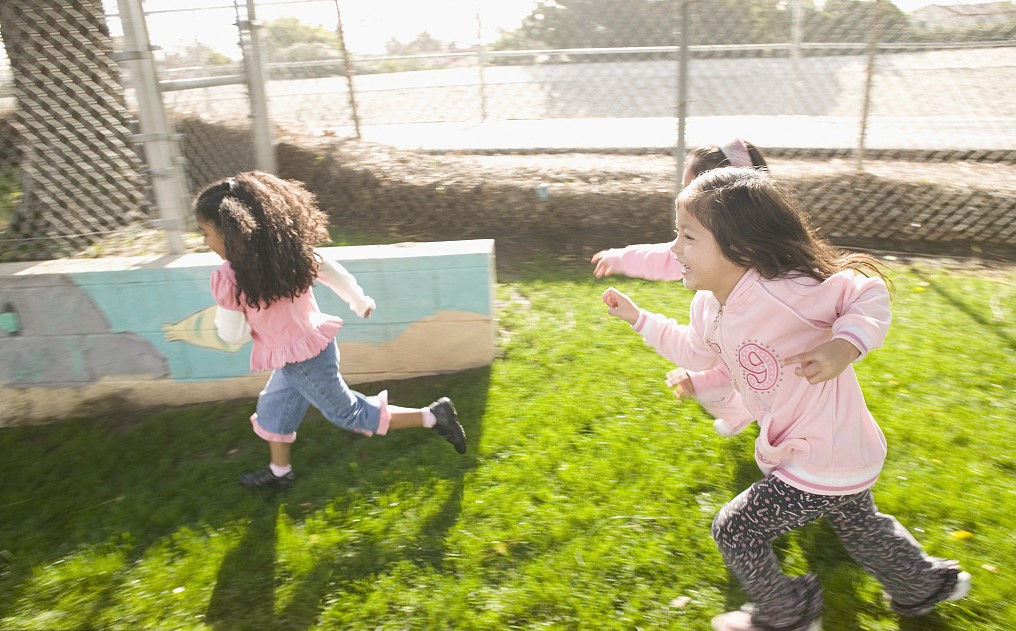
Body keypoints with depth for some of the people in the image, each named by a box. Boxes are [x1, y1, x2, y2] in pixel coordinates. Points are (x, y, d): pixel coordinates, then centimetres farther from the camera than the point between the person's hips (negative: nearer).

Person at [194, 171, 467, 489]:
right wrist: (360, 301, 19)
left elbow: (234, 335, -15)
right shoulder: (286, 249, -7)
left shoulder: (229, 278, -25)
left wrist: (223, 309, 4)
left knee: (349, 413, 9)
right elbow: (332, 271, 3)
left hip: (300, 360, -8)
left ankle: (433, 416, 9)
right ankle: (279, 471, 44)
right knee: (272, 407, 26)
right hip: (313, 345, 8)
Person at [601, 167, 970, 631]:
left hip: (823, 465, -9)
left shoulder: (780, 292, -33)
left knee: (735, 531, 2)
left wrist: (847, 343, -38)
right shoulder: (707, 307, -5)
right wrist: (639, 318, 11)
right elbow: (695, 352, 14)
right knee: (858, 526, 32)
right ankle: (923, 585, 60)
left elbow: (869, 294, -21)